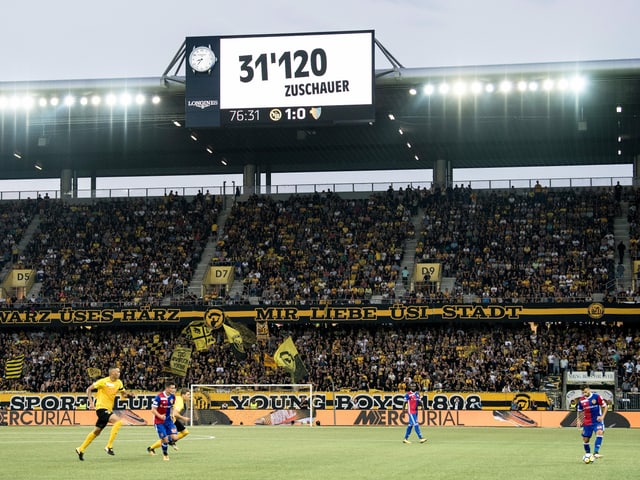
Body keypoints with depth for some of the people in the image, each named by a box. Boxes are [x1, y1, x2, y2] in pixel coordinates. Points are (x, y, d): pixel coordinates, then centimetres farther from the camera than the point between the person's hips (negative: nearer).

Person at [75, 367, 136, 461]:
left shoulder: (119, 383, 7)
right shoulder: (103, 381, -12)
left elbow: (123, 394, 18)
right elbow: (89, 389, -7)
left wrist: (129, 395, -5)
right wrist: (91, 402, -15)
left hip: (108, 409, 8)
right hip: (101, 408, -8)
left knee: (97, 431, 15)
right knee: (118, 421, -23)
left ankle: (81, 449, 26)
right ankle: (109, 446, -20)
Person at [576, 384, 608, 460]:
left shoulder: (596, 397, -8)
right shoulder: (581, 400, 3)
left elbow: (605, 406, -1)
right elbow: (579, 411, 17)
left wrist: (602, 416, -13)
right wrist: (579, 420, 3)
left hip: (597, 420, -4)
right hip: (587, 422, 4)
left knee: (600, 432, -28)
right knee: (585, 440, 5)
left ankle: (596, 452, -33)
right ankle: (588, 454, 26)